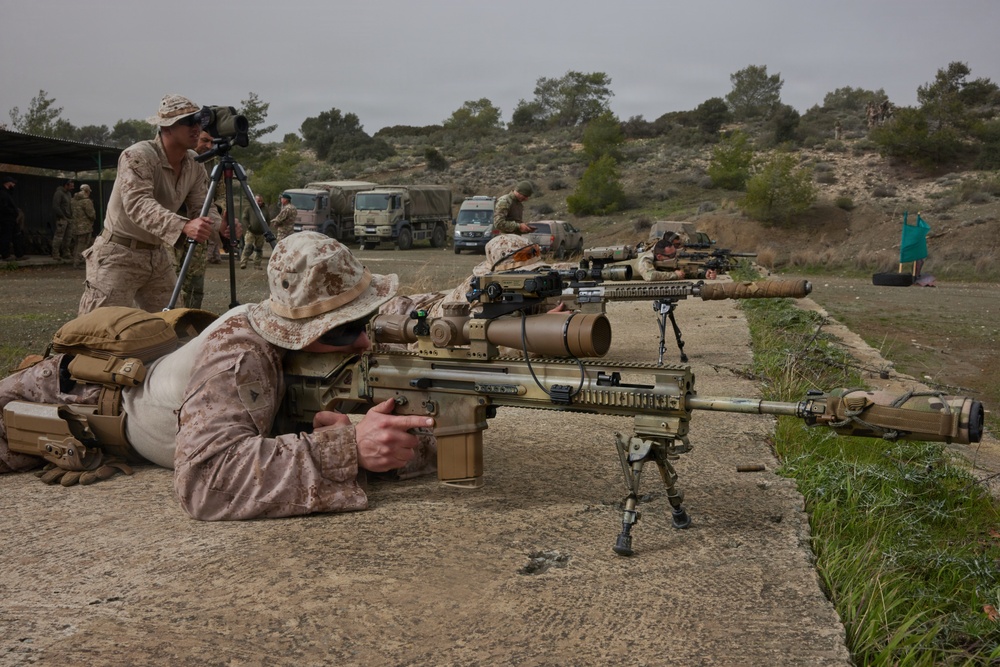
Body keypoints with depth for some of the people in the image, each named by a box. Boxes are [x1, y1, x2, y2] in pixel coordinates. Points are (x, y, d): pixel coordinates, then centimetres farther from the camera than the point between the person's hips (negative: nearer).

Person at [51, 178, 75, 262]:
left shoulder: (69, 193, 16)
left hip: (69, 219, 9)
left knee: (68, 237, 13)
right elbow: (55, 206, -18)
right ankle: (55, 255, -3)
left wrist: (71, 216, 11)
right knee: (58, 237, -6)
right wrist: (62, 216, -16)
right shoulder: (59, 193, -11)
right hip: (62, 219, -9)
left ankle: (66, 253, 22)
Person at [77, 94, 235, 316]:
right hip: (118, 255, -7)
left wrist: (221, 226, -23)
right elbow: (138, 204, -35)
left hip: (158, 255, 7)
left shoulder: (194, 165, 2)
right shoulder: (138, 156, -21)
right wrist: (183, 226, -51)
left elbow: (203, 206, 1)